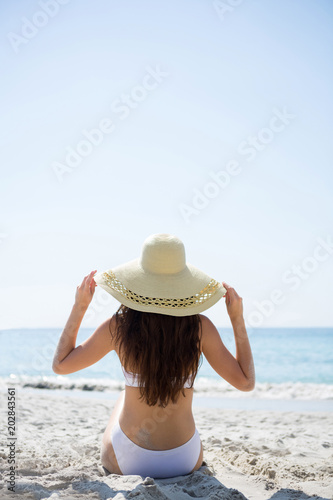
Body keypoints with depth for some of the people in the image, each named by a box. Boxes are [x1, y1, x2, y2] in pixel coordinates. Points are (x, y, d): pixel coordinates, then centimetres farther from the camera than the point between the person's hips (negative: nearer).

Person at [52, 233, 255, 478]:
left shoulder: (118, 327, -16)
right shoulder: (200, 327, -16)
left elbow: (60, 364, -3)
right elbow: (246, 381, -7)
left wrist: (79, 307, 2)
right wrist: (238, 319, -2)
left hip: (124, 462, 0)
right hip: (186, 463, 1)